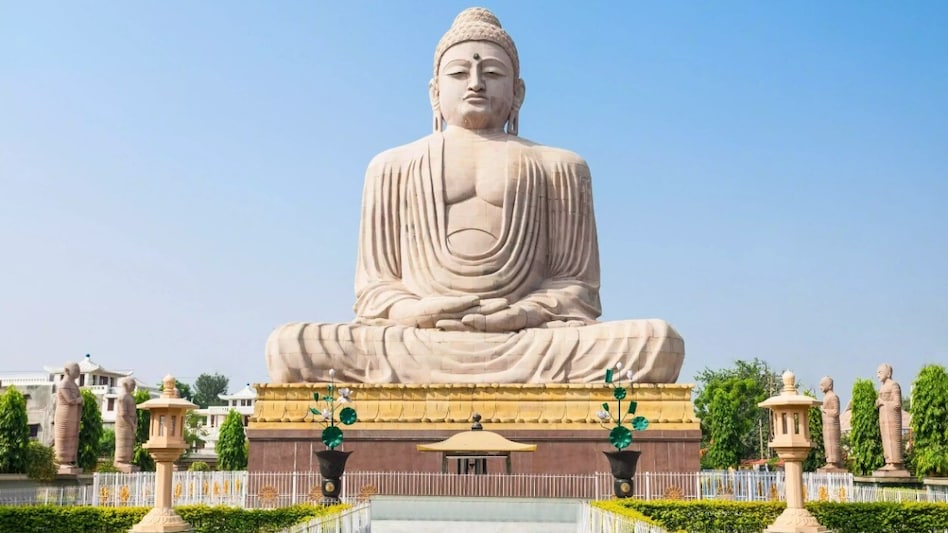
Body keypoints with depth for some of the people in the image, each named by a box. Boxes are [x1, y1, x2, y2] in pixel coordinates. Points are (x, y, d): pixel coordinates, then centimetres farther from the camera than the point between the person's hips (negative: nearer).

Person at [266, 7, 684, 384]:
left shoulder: (559, 167, 21)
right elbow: (372, 285, 17)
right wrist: (412, 311, -7)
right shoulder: (393, 167, 22)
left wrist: (525, 313, -9)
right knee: (288, 347, -26)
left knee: (659, 343, -28)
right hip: (413, 345, 1)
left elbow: (578, 283, 13)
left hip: (530, 346, 0)